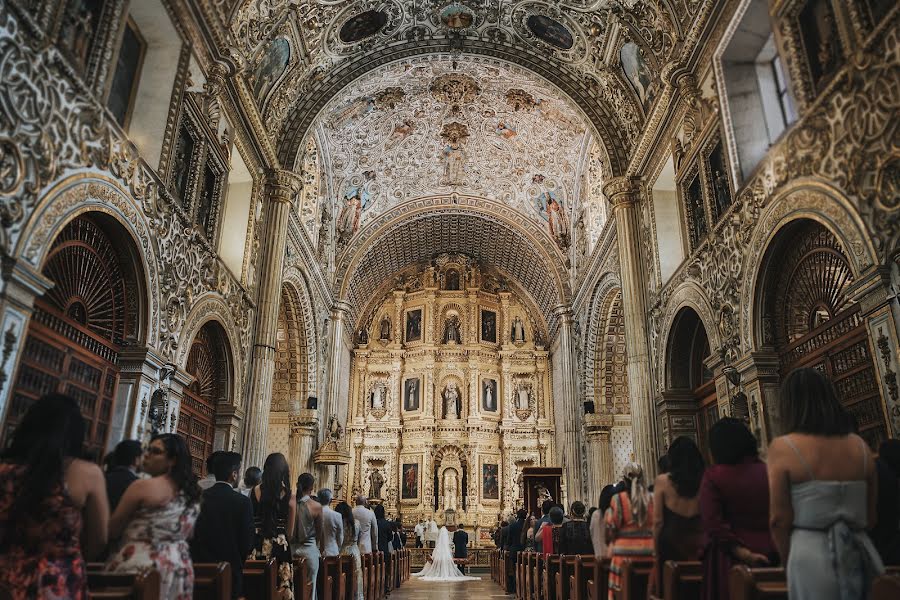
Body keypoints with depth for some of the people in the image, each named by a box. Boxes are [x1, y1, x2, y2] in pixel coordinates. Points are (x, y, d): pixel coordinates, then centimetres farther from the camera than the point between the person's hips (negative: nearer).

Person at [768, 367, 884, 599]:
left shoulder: (783, 447, -9)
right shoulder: (860, 446, 5)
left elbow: (779, 519, -9)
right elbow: (871, 516, 12)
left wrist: (790, 566, 6)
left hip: (811, 555, -4)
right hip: (860, 554, 5)